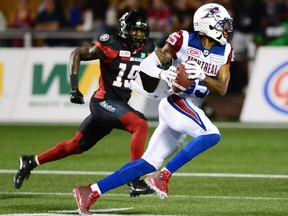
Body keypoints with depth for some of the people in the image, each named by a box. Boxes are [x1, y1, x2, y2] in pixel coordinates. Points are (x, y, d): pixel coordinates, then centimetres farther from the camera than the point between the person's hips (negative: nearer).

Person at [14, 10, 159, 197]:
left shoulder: (146, 50, 6)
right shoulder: (111, 45, -13)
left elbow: (149, 88, 12)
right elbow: (77, 54, -4)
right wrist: (74, 88, -11)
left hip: (119, 105, 7)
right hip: (105, 101, -7)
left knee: (76, 146, 14)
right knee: (141, 125, -27)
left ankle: (31, 162, 29)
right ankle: (135, 181, -27)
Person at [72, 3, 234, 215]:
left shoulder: (224, 52, 10)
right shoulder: (183, 40, -6)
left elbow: (222, 89, 5)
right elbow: (146, 64, -3)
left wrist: (203, 76, -14)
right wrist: (163, 74, -24)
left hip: (191, 111, 7)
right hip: (177, 102, -7)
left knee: (148, 163, 4)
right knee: (212, 135, -28)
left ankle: (91, 191, 6)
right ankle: (163, 176, -23)